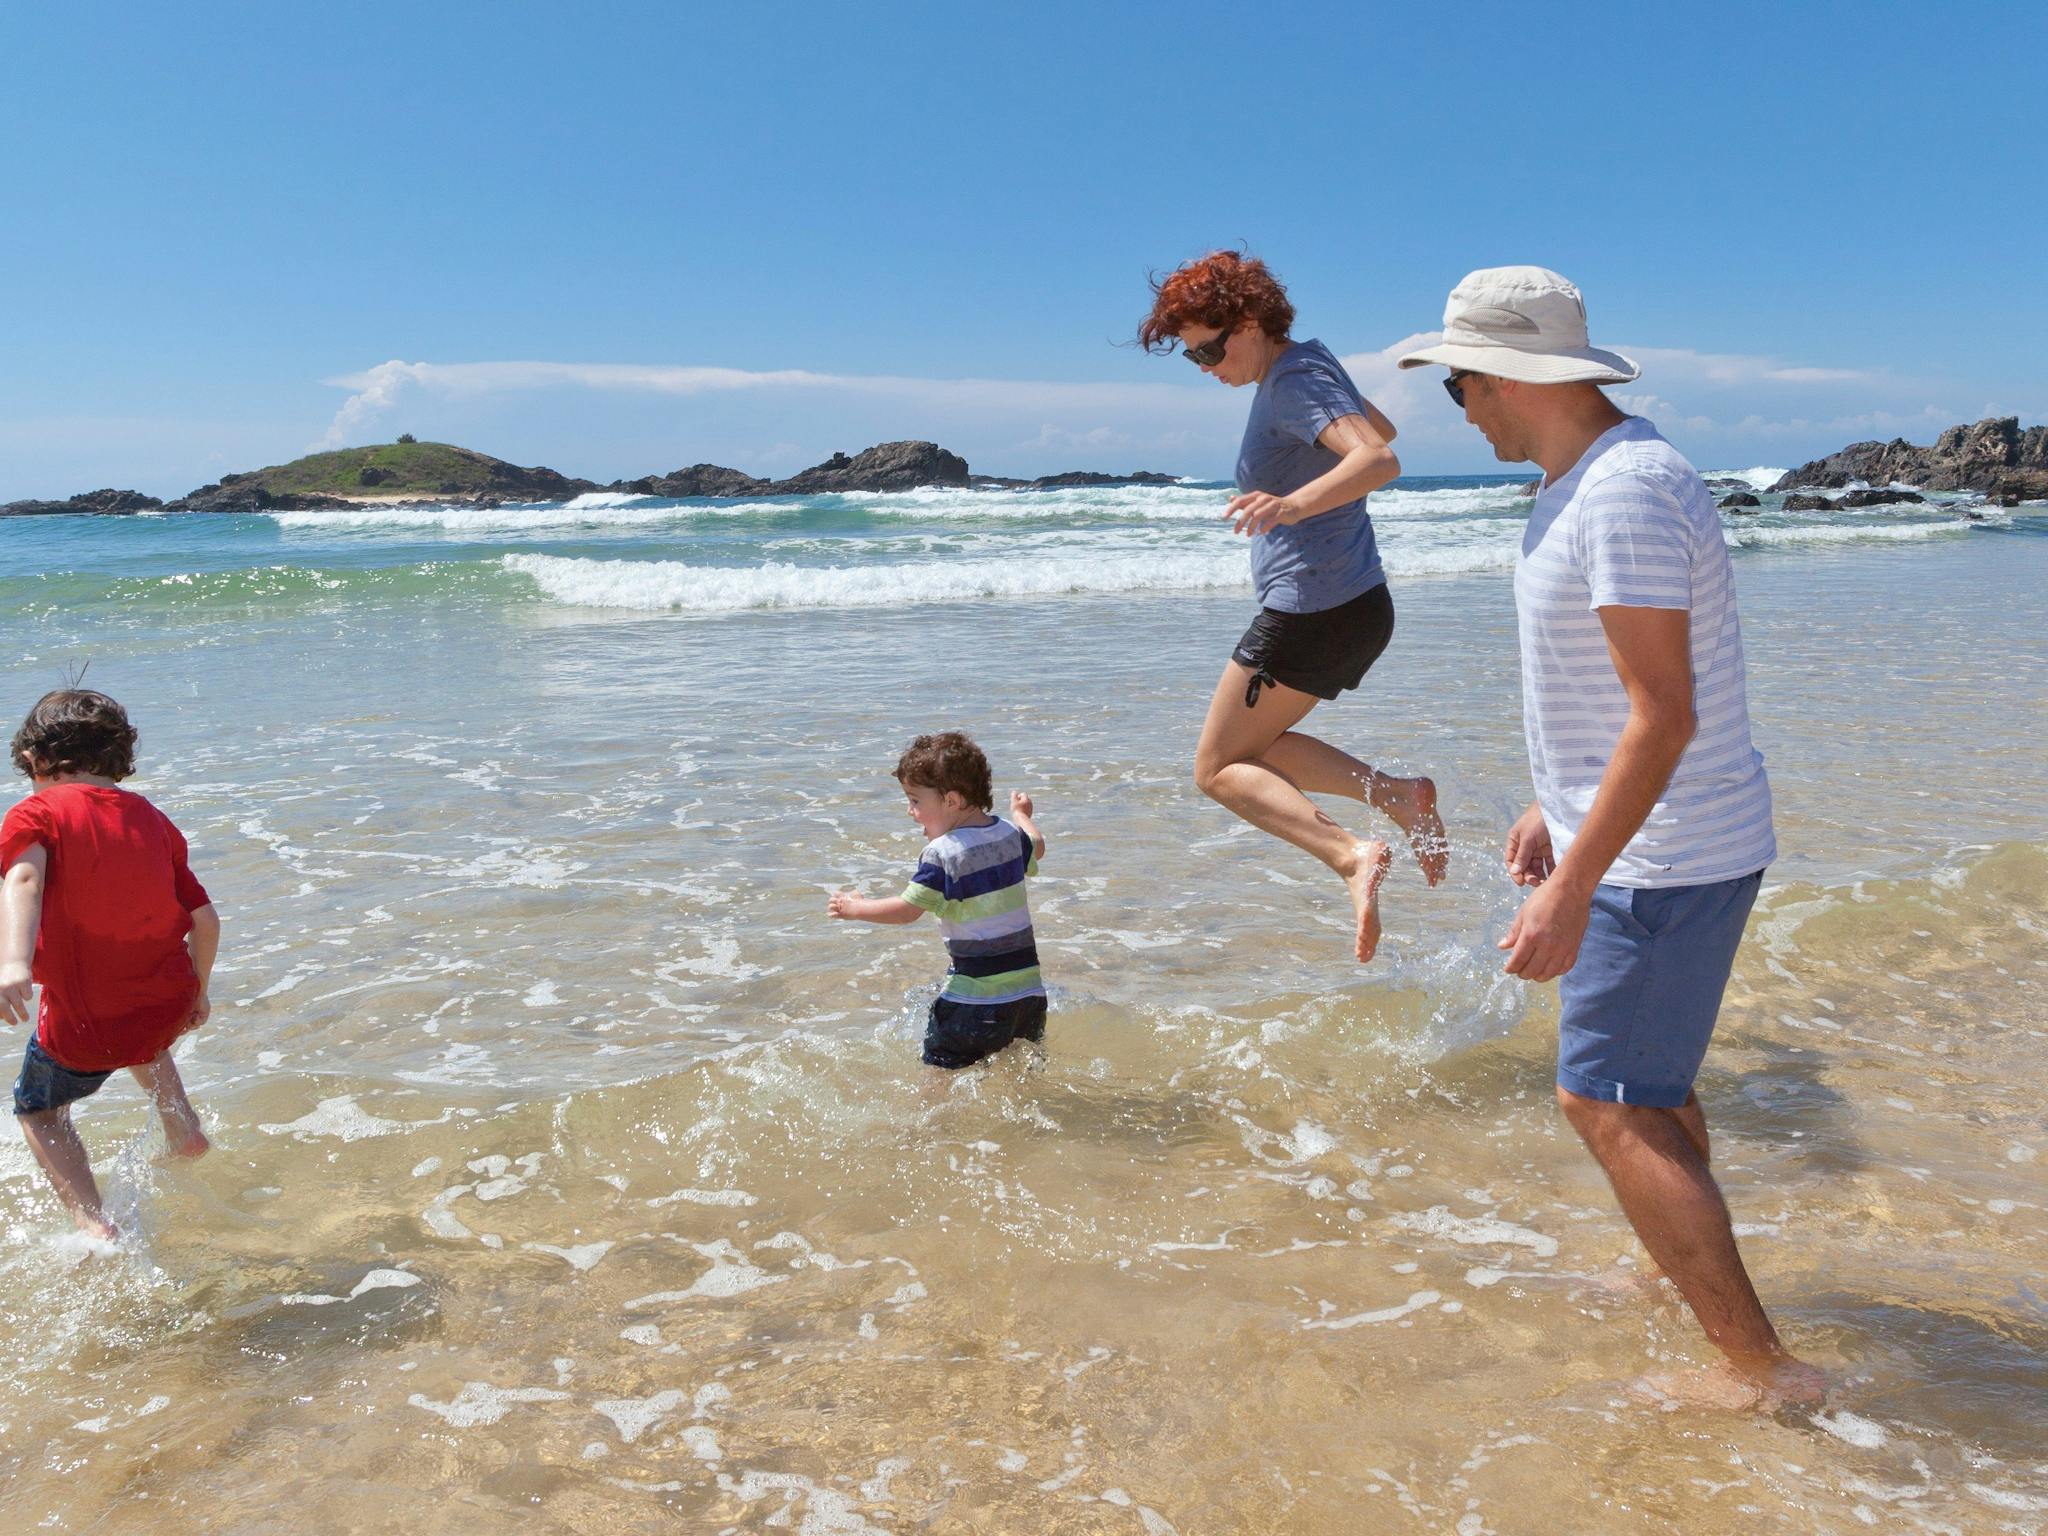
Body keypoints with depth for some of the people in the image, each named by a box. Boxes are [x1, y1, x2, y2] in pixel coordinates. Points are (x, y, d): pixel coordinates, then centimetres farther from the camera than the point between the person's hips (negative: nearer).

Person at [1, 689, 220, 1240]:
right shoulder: (154, 820, 6)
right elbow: (204, 918, 5)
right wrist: (196, 990, 21)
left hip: (84, 1028, -5)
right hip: (168, 1008, 5)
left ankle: (93, 1225, 5)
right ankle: (183, 1126, 31)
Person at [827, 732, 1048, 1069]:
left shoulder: (942, 854, -16)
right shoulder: (1009, 833, 5)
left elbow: (907, 909, -14)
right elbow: (1037, 847, 28)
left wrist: (854, 907, 2)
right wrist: (1021, 814, 48)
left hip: (975, 996, -7)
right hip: (1029, 989, 7)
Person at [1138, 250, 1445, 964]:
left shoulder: (1295, 383, -17)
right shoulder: (1310, 360, 11)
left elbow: (1380, 459, -33)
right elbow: (1381, 428, 29)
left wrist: (1294, 504, -50)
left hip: (1313, 608, -10)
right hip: (1359, 605, 10)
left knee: (1218, 768, -1)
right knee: (1250, 746, 21)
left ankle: (1350, 854, -18)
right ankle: (1398, 795, 8)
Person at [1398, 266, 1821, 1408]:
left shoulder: (1626, 491, -23)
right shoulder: (1594, 480, 10)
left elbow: (1664, 714, -28)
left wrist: (1571, 888, -28)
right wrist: (1555, 807, 22)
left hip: (1663, 856, -11)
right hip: (1656, 841, 11)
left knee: (1609, 1105, -6)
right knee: (1647, 1080, 24)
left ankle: (1764, 1369, 3)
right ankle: (1690, 1271, 45)